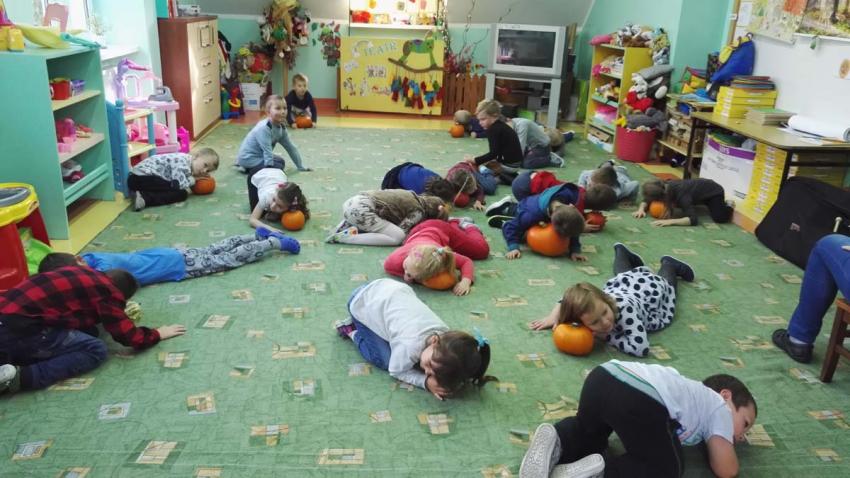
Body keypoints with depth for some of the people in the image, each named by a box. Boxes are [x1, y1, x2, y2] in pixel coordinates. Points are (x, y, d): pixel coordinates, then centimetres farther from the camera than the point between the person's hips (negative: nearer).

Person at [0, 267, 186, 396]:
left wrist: (120, 313, 34)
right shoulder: (107, 291, -4)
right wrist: (158, 334, 17)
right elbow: (132, 338, -1)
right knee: (96, 350, -2)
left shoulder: (85, 274, 19)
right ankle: (19, 377, -11)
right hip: (17, 328, -9)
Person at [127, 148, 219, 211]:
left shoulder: (187, 162, 14)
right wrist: (193, 179, -8)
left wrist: (202, 177, 4)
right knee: (181, 193, -11)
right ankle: (144, 199, -24)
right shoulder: (182, 160, -17)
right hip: (142, 177, -10)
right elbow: (180, 184, -26)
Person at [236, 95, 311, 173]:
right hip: (248, 157, -9)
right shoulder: (263, 128, -28)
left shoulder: (281, 127, -2)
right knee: (278, 167, -15)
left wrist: (300, 166, 8)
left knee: (281, 162, 18)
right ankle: (248, 169, -5)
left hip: (259, 155, 9)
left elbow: (290, 147, 5)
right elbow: (267, 151, -31)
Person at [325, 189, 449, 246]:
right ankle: (345, 237, -12)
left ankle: (348, 225, 8)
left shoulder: (413, 196, 21)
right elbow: (400, 231, -9)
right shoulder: (419, 211, -3)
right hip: (361, 209, -9)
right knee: (398, 238, -9)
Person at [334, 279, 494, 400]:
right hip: (363, 302, -5)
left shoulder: (448, 339, -22)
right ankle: (352, 332, 13)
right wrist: (426, 382, -29)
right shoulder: (411, 346, -38)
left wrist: (452, 382, -24)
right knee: (385, 360, -12)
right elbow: (396, 371, -17)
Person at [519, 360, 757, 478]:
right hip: (640, 400, -7)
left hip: (603, 376, 7)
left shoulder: (694, 394, 41)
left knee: (587, 432, 34)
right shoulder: (719, 407, 22)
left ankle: (555, 440, 2)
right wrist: (722, 445, 39)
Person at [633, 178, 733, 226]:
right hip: (701, 186, 7)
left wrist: (670, 222, -58)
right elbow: (647, 199, -8)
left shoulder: (680, 195, -42)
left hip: (713, 191, -7)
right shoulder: (664, 187, -23)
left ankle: (729, 203, 7)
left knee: (719, 218, -25)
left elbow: (693, 219, -49)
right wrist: (641, 209, -29)